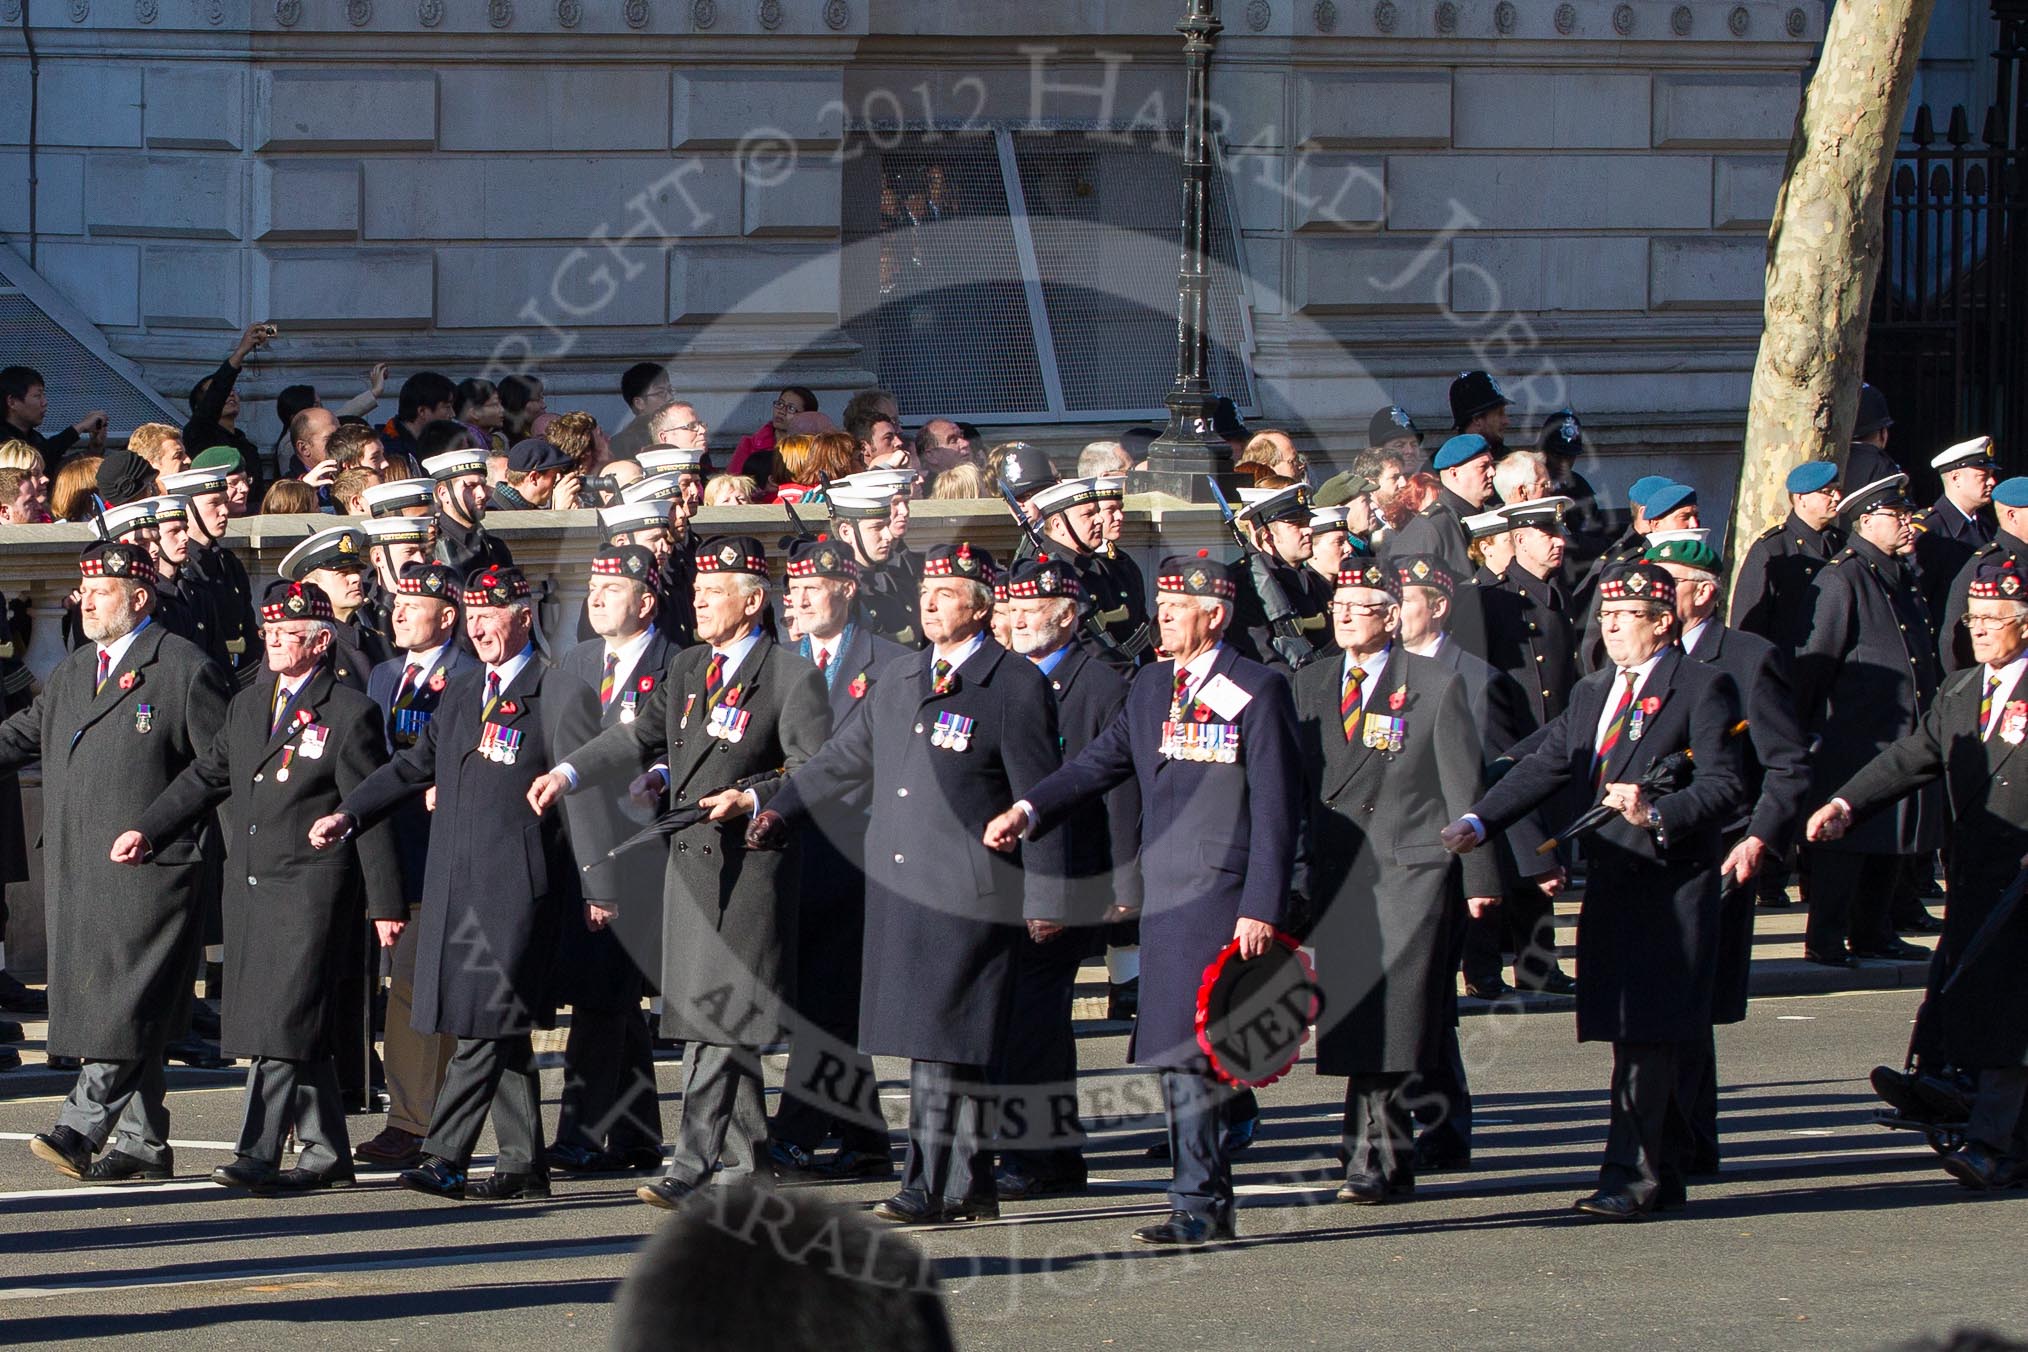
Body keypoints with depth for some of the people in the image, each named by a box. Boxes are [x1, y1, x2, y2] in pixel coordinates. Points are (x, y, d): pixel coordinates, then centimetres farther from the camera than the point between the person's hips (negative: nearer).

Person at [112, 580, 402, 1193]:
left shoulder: (351, 713, -6)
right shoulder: (248, 705, 14)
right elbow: (207, 776, 20)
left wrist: (384, 901, -8)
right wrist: (146, 830, 9)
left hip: (312, 888, -7)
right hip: (250, 887, 7)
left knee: (287, 1023, -12)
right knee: (291, 1027, 10)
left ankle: (258, 1154, -16)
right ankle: (326, 1152, 18)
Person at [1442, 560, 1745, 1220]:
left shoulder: (1703, 688, -4)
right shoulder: (1591, 694, 19)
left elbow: (1723, 786, -11)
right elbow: (1544, 767, 11)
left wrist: (1656, 812, -26)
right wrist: (1477, 822, -2)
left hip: (1671, 885, -7)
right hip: (1610, 883, 7)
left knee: (1647, 1034, -11)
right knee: (1634, 1036, 9)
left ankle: (1629, 1177, -13)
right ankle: (1664, 1171, 18)